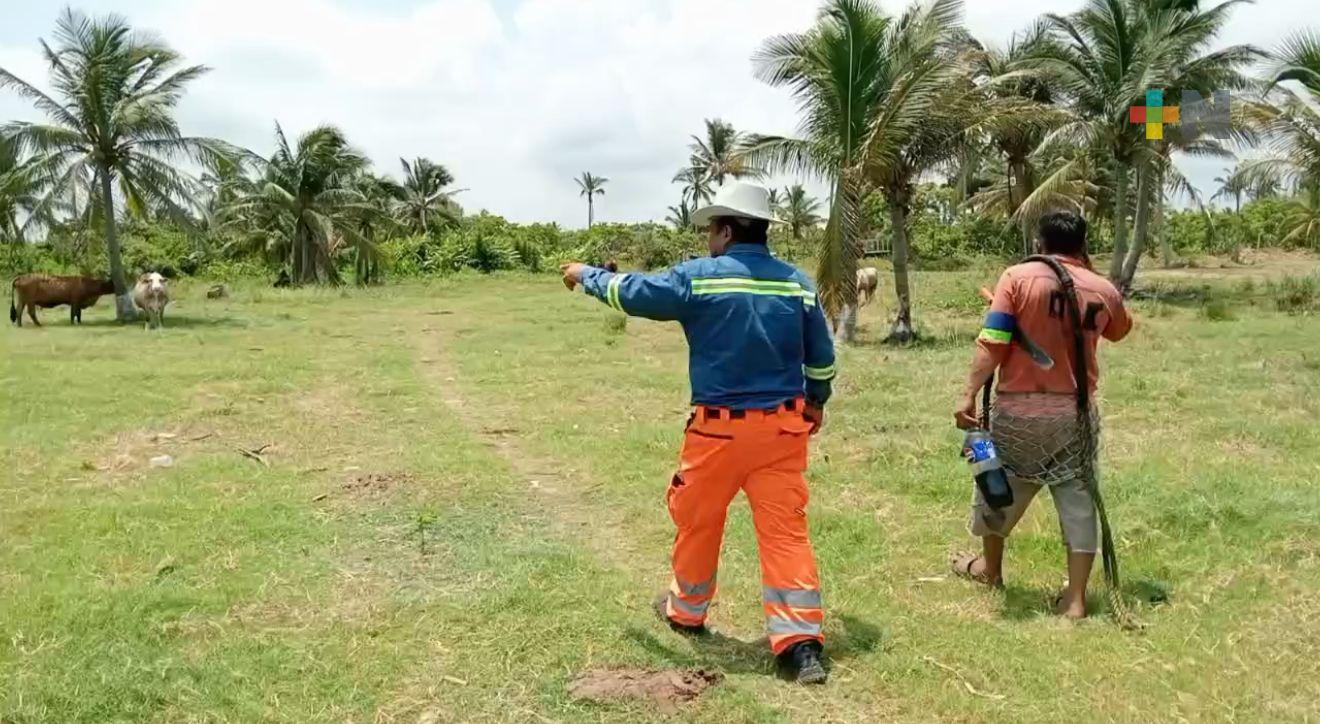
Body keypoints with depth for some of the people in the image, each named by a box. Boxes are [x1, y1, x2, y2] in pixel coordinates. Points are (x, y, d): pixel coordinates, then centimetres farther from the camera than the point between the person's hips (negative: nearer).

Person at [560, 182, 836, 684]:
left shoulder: (699, 277, -9)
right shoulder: (798, 283, 4)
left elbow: (630, 292, 0)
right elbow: (822, 358, 12)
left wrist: (586, 275, 19)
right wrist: (816, 403, 30)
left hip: (720, 427, -3)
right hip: (784, 427, 3)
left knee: (698, 521, 17)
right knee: (785, 529, 4)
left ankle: (687, 611, 37)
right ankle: (801, 643, 1)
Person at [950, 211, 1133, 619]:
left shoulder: (1018, 277, -7)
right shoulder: (1103, 290, 2)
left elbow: (993, 343, -15)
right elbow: (1120, 331, 25)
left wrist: (969, 395, -14)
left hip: (1019, 407, -1)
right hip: (1074, 410, 2)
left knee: (999, 485, 19)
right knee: (1078, 500, 8)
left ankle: (990, 568, 38)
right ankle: (1076, 598, 9)